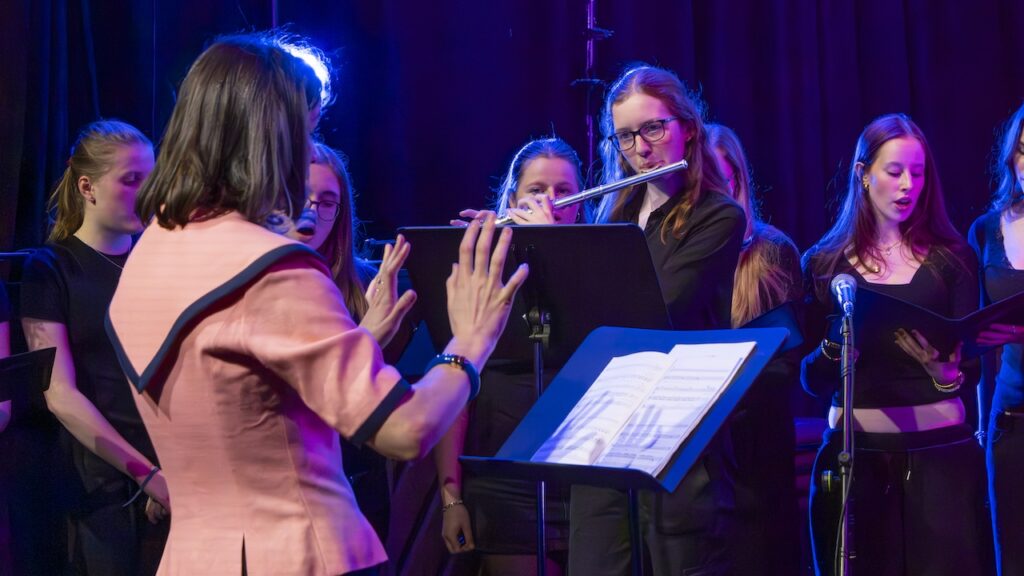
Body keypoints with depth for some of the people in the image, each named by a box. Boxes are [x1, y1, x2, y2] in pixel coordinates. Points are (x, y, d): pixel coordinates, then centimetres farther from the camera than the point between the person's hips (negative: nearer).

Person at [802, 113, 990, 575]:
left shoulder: (951, 257, 5)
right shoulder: (824, 264, 6)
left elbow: (972, 365, 0)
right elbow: (812, 381, 2)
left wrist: (949, 374, -22)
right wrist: (834, 345, -18)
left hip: (940, 452, 0)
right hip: (854, 454, 0)